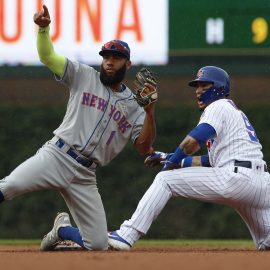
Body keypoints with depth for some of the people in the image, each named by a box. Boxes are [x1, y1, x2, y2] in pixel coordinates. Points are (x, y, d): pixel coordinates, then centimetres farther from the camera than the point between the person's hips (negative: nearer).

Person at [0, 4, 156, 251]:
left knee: (98, 244, -1)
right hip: (57, 156, -3)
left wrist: (150, 112, -7)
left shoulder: (133, 105, 15)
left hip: (85, 175, 3)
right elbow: (47, 56, 0)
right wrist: (43, 28, -19)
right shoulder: (84, 77, 10)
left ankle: (61, 231, 29)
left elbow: (143, 147, 7)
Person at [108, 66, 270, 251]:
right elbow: (210, 161, 32)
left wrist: (171, 163, 1)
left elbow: (194, 140, -15)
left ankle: (127, 236, -10)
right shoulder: (236, 112, 32)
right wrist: (170, 158, 30)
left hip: (236, 177, -9)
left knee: (165, 180, -1)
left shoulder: (219, 106, 3)